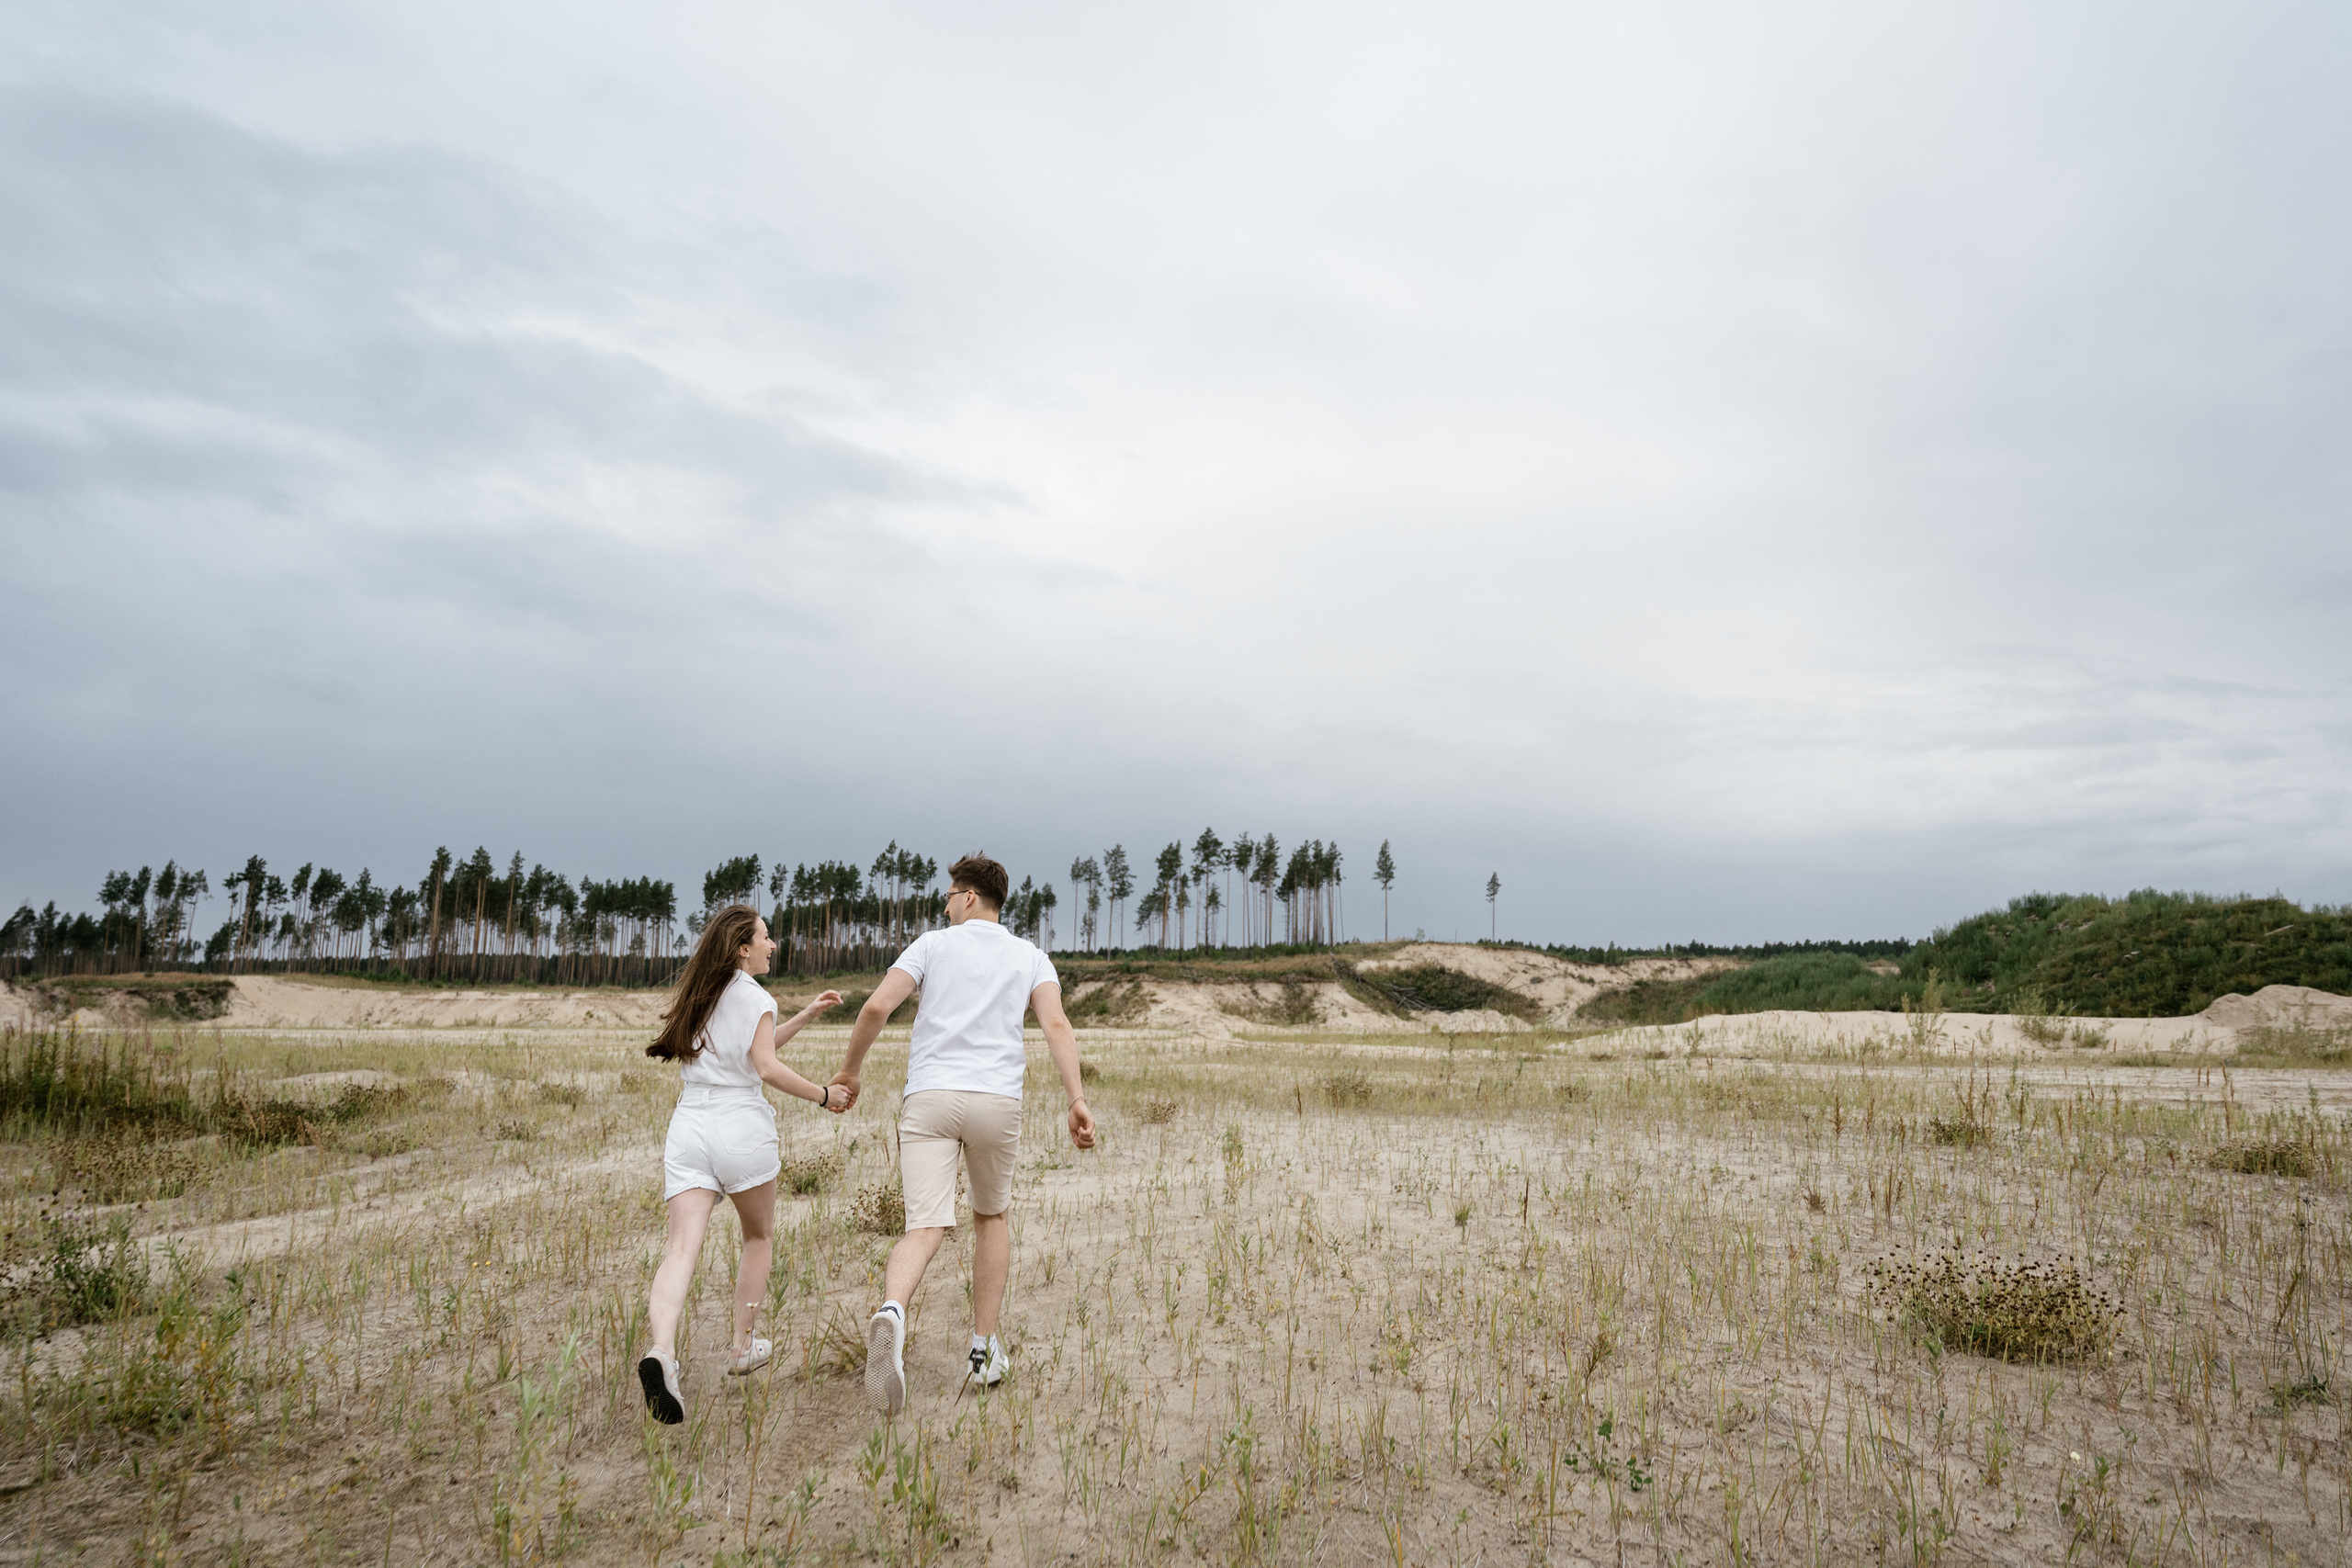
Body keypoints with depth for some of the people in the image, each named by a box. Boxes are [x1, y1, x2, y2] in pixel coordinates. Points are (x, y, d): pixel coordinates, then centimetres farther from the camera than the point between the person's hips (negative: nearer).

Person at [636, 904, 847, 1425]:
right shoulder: (755, 997, -3)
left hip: (688, 1127, 5)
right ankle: (744, 1347, 23)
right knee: (759, 1235, 17)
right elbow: (765, 1067, -12)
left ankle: (662, 1350, -30)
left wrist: (805, 1016, 28)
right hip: (741, 1127, -5)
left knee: (682, 1245, -7)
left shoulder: (700, 994, 19)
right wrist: (824, 1095, -2)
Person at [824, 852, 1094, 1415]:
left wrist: (849, 1069, 13)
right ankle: (984, 1351, 22)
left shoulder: (932, 944, 11)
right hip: (997, 1100, 1)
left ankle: (891, 1314, -38)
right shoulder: (1030, 957, 13)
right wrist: (1077, 1100, -10)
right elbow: (1056, 1023, -4)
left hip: (929, 1098, -1)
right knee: (991, 1218, 22)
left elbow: (877, 1007, -1)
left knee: (925, 1229, -7)